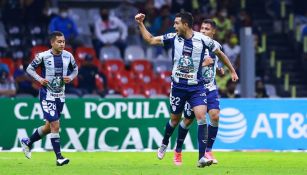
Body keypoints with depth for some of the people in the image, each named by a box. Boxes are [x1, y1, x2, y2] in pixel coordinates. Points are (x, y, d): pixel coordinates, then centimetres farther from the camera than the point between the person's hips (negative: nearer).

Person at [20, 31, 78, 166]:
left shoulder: (68, 56, 0)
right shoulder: (43, 56, -12)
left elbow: (75, 69, 15)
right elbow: (30, 68, -1)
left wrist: (70, 78, -5)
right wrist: (39, 79, -17)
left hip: (60, 95, 6)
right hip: (47, 94, -6)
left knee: (49, 127, 15)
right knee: (55, 125, -14)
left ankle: (28, 142, 37)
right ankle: (59, 157, -9)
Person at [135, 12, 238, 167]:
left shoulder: (202, 39, -9)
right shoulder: (173, 38, -3)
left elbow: (220, 53, 5)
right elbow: (150, 40, 6)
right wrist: (140, 24, -3)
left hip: (197, 86, -2)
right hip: (178, 86, 2)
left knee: (201, 117, -17)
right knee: (175, 119, 13)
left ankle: (202, 157, -17)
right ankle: (164, 144, 44)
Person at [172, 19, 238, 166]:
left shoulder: (216, 45, 2)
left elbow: (222, 56, 26)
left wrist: (232, 71, 34)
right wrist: (202, 63, -27)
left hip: (211, 88, 3)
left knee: (215, 115, -16)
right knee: (188, 120, 5)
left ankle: (208, 151, -3)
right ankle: (178, 151, 26)